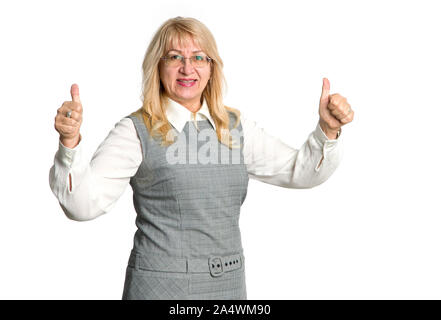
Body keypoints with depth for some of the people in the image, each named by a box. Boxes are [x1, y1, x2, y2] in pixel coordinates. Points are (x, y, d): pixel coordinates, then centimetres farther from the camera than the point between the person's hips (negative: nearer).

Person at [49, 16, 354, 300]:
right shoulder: (137, 131, -7)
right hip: (160, 286, -4)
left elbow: (299, 171, 10)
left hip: (230, 284, 5)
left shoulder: (237, 127, 7)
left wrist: (328, 131, -6)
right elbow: (84, 203, -15)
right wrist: (70, 143, -30)